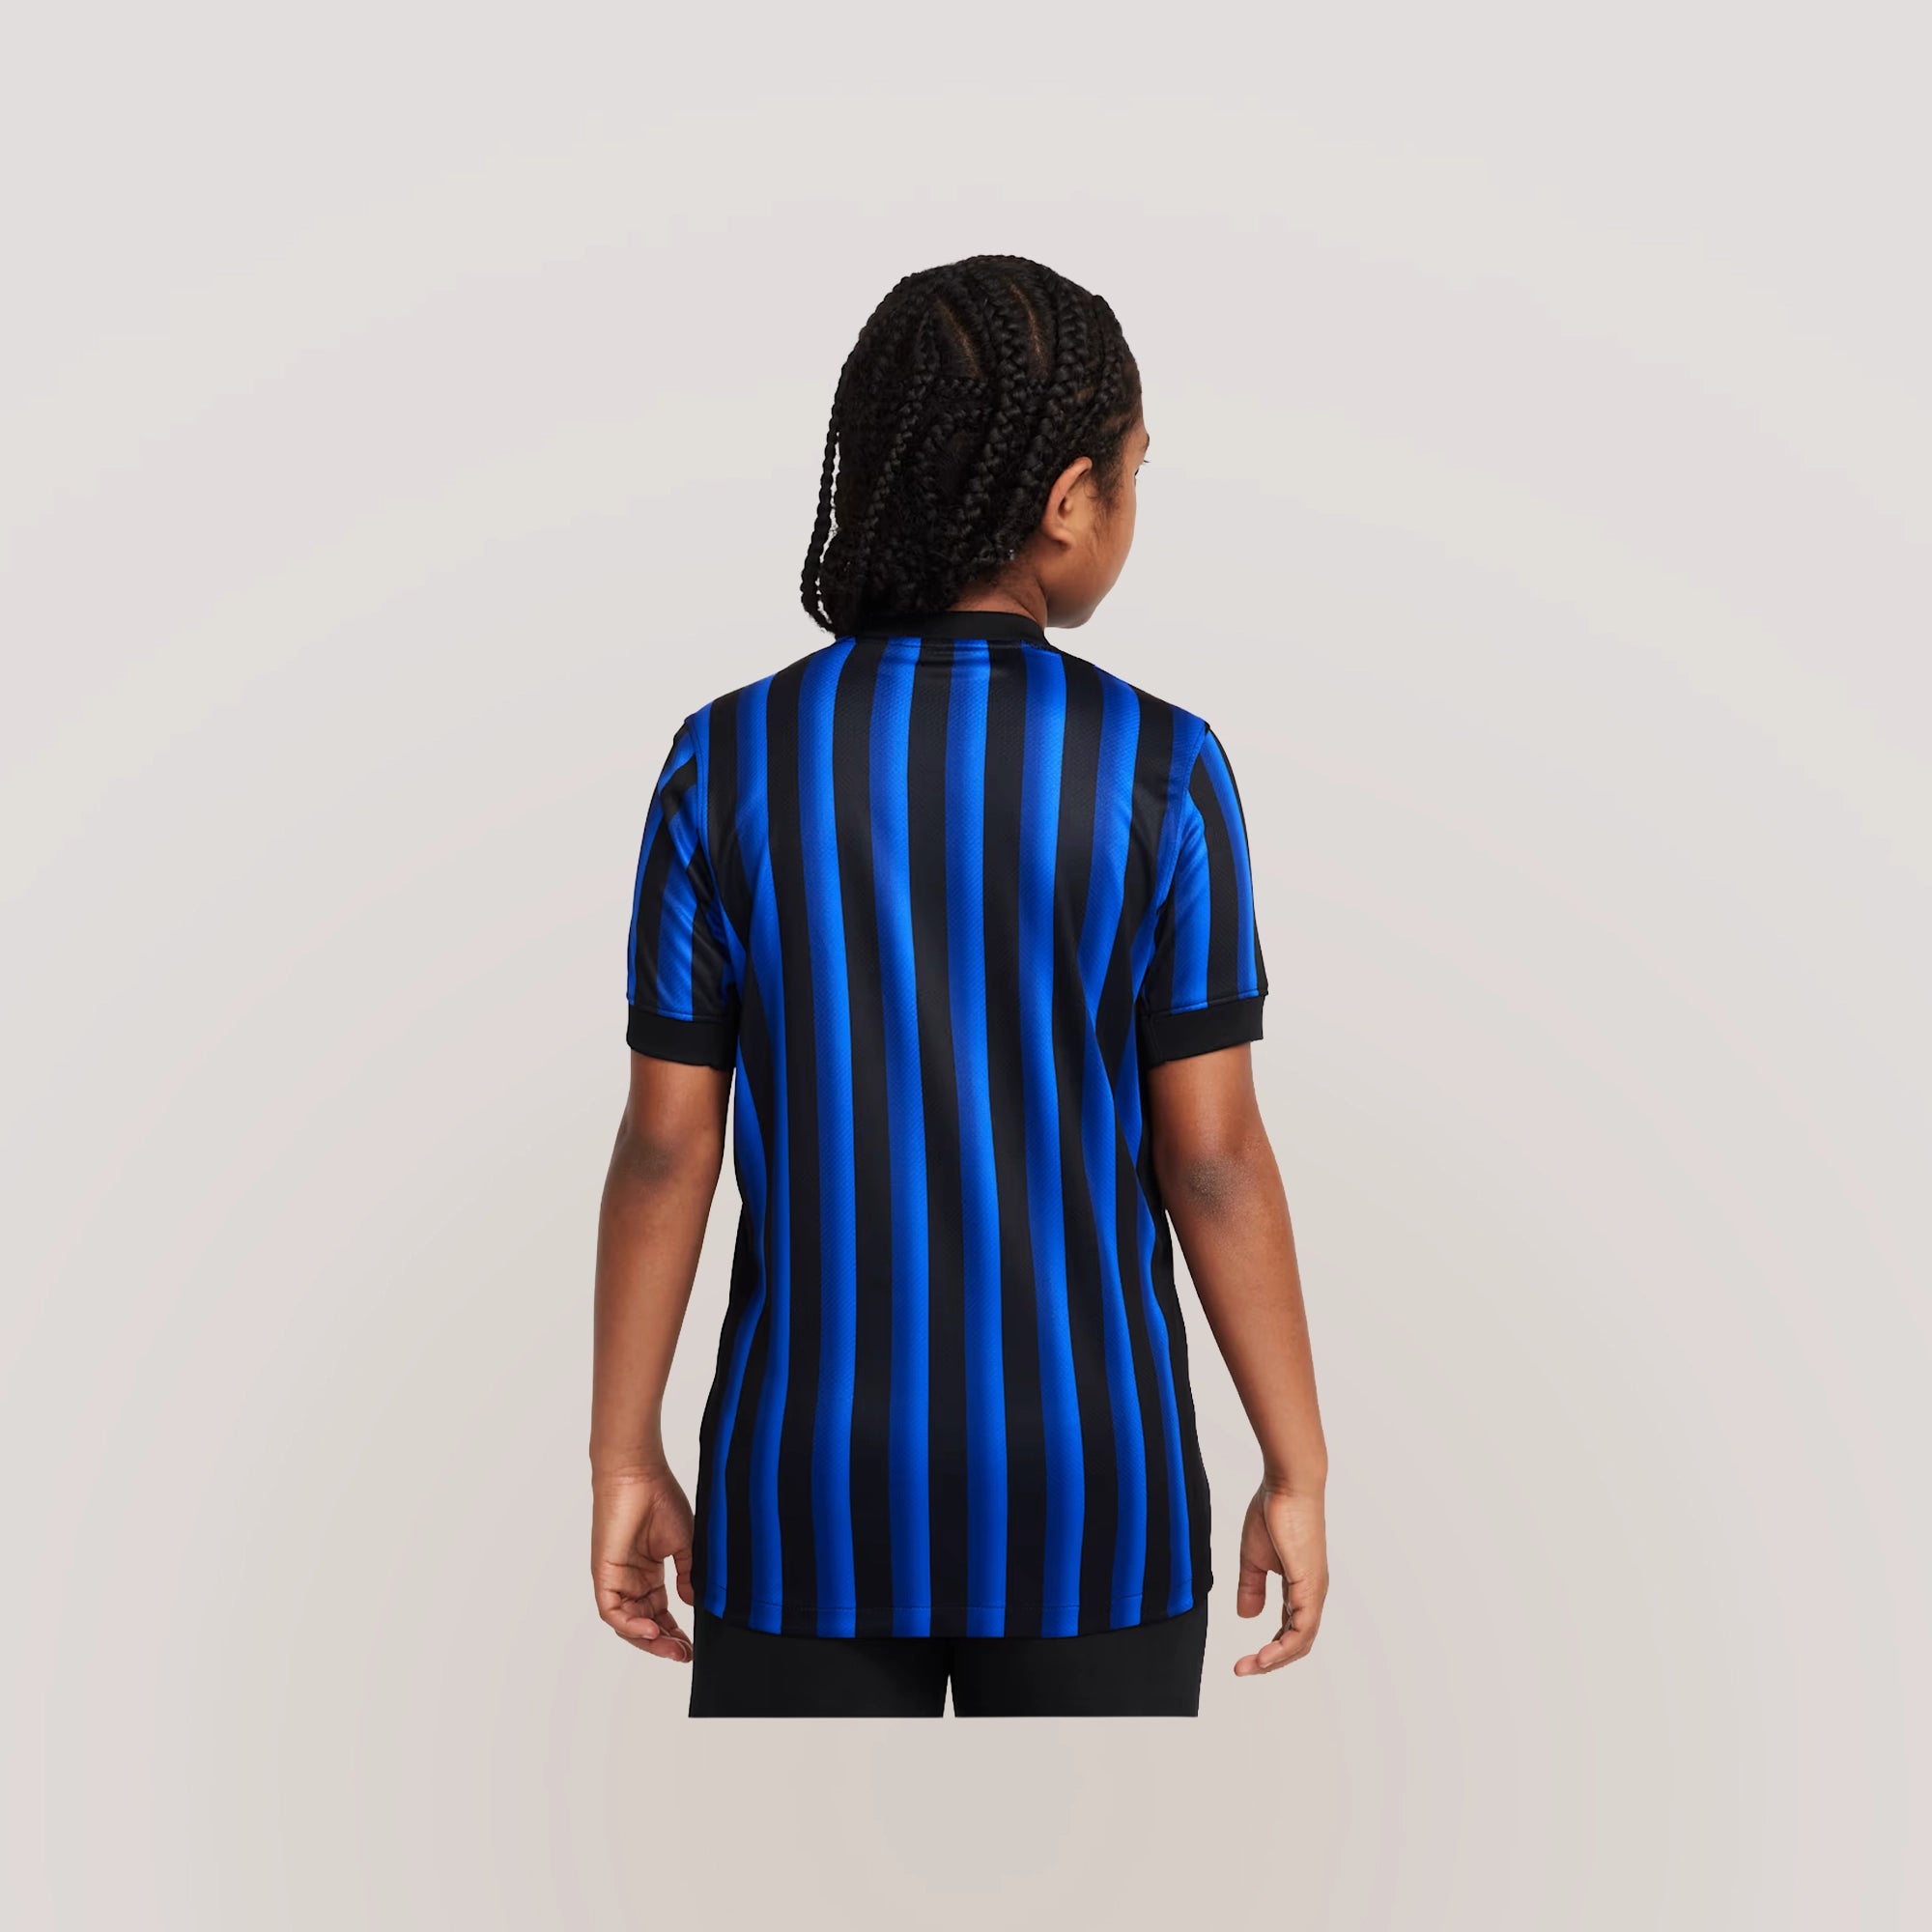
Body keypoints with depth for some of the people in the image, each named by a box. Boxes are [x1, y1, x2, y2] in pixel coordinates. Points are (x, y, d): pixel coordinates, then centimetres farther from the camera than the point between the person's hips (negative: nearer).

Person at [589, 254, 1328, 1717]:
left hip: (814, 1485, 1)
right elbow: (1214, 1159, -10)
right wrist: (1298, 1473, 0)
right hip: (1083, 1485, -1)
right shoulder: (1161, 773, -12)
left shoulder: (730, 763, -8)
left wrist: (626, 1460, 5)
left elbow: (666, 1145, -6)